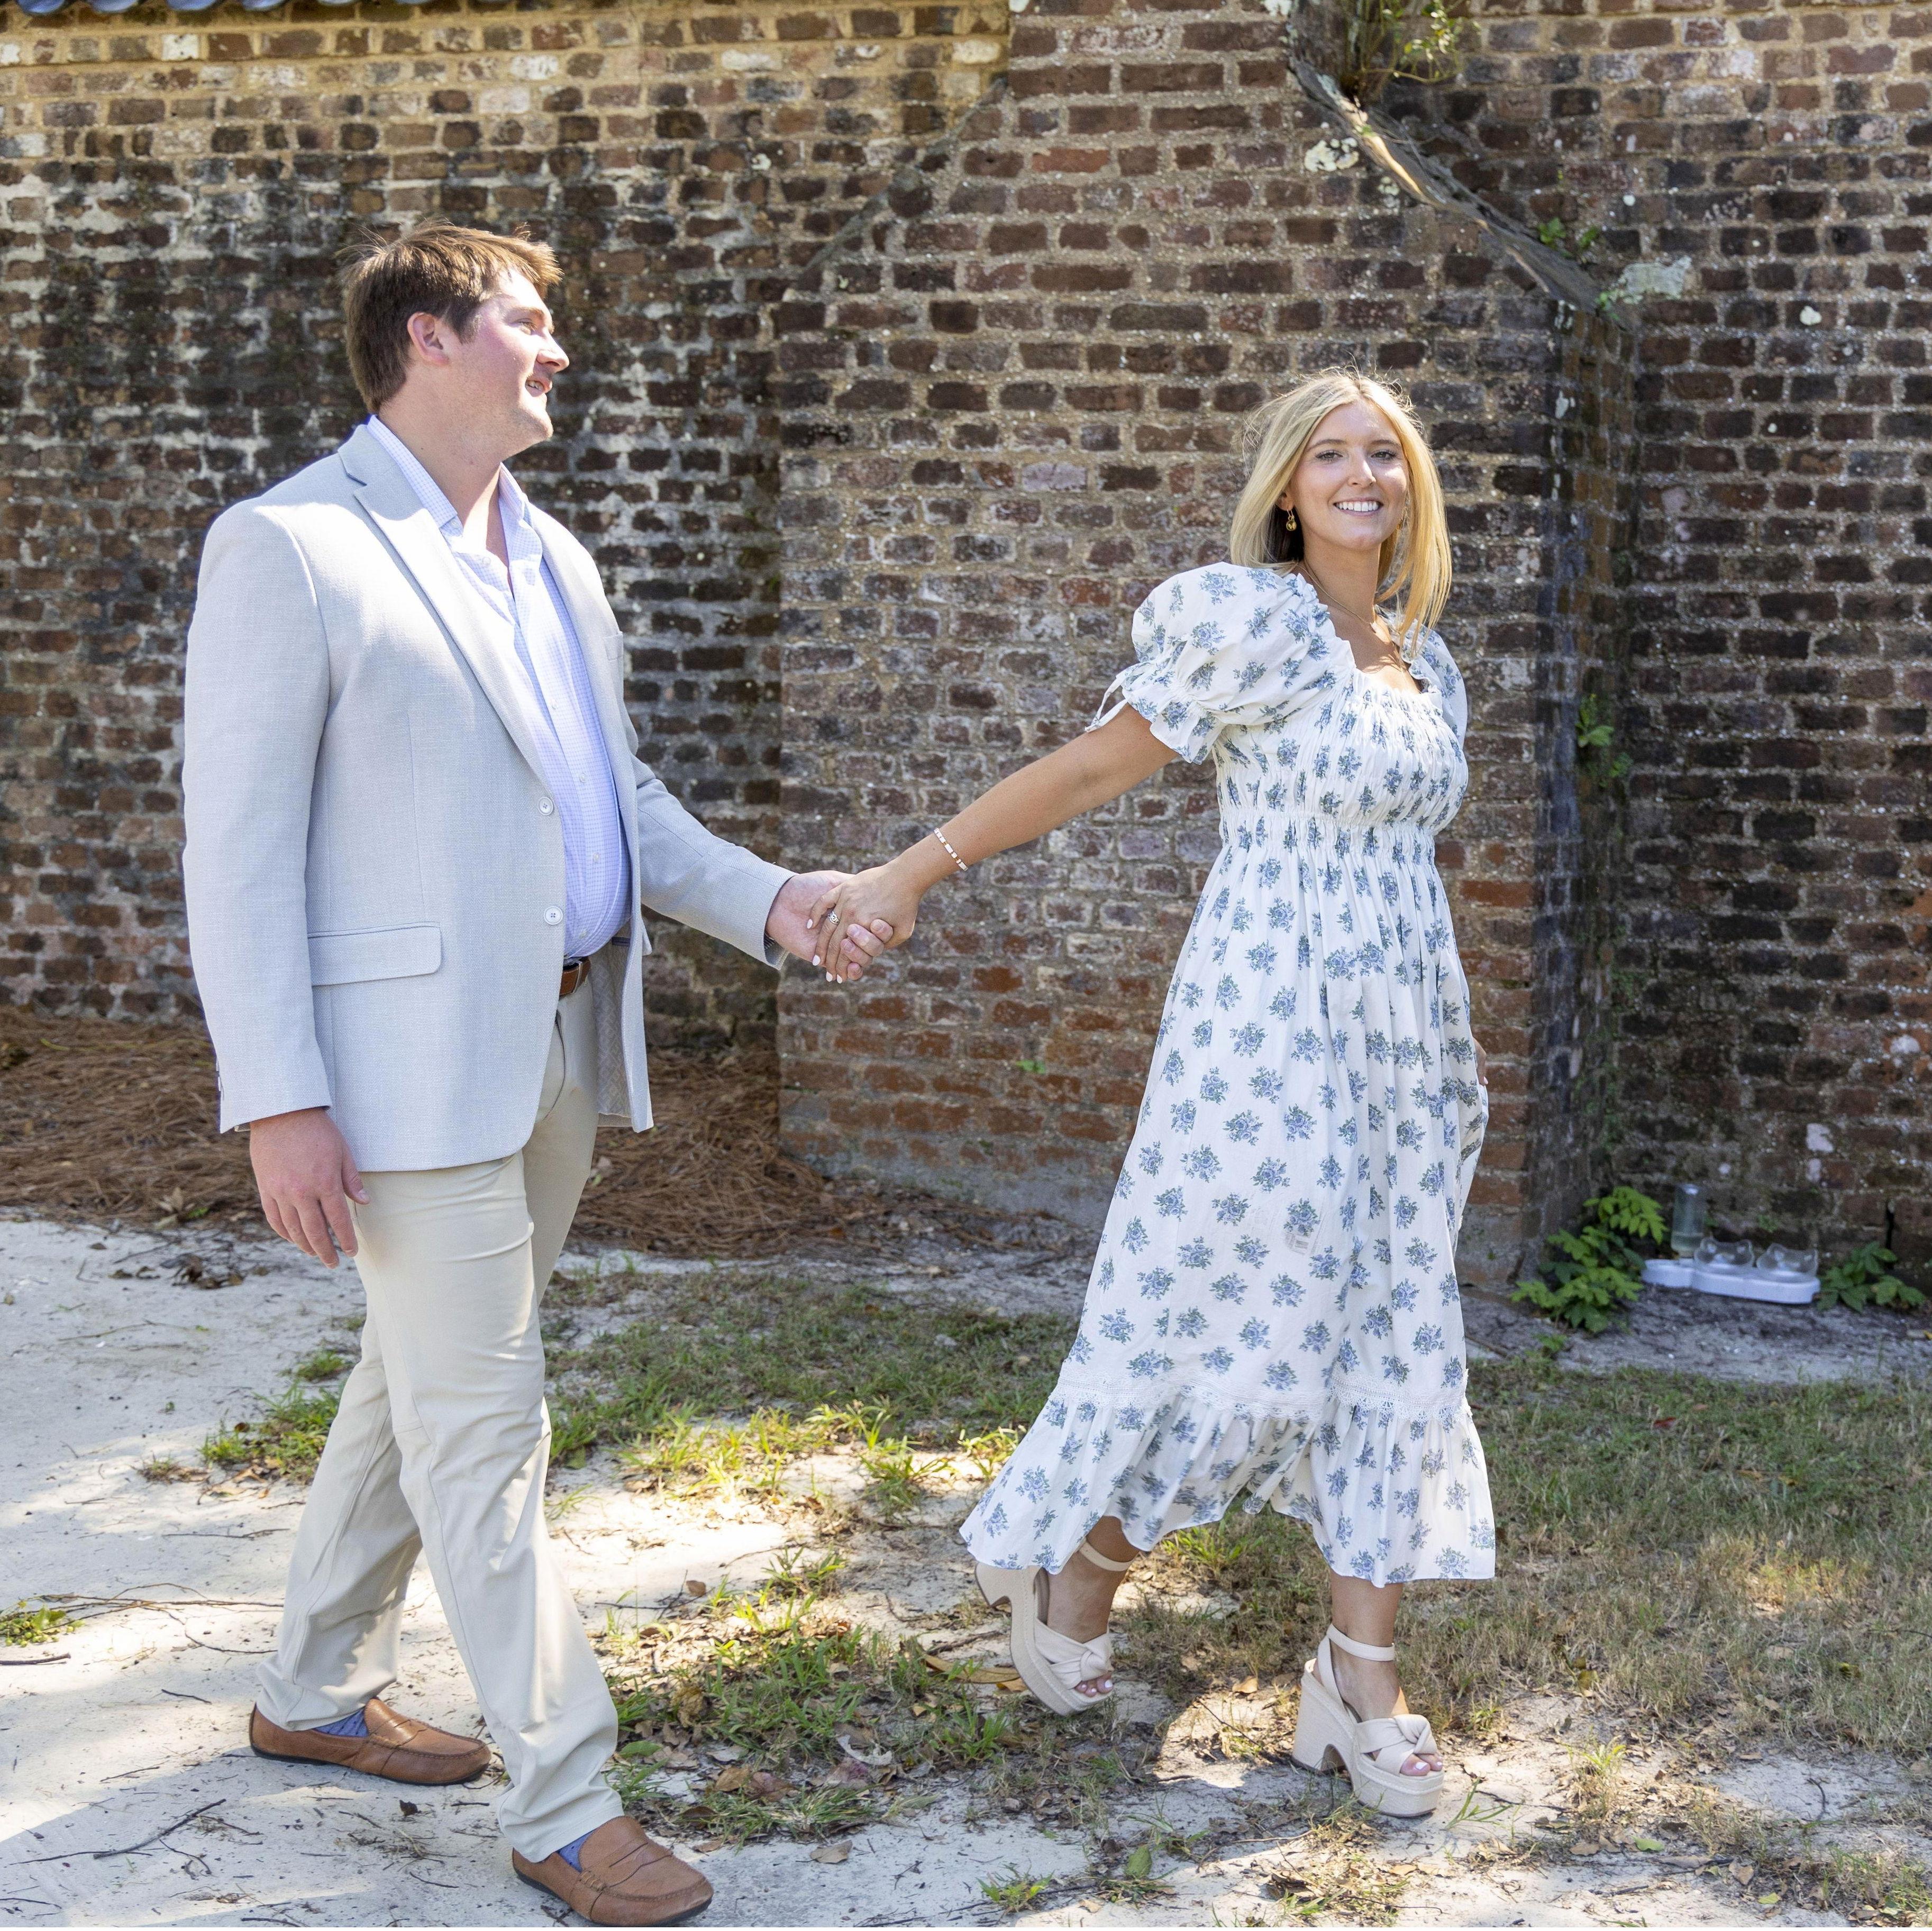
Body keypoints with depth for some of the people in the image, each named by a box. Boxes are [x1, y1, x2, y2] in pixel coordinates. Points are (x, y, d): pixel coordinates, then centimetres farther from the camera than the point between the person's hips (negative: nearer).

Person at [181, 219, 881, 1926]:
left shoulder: (552, 559, 15)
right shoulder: (288, 549, -10)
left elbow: (621, 798, 21)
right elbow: (238, 846, -13)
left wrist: (765, 903, 4)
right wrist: (279, 1100, -19)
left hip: (563, 1045, 8)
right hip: (415, 1058, -8)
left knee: (423, 1387, 18)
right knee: (486, 1433, -3)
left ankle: (319, 1691, 35)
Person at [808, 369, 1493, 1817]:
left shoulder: (1425, 657, 13)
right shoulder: (1252, 622, -10)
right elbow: (1093, 767, -8)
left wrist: (1454, 1052, 20)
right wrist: (910, 876, -9)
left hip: (1405, 1037, 7)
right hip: (1274, 1027, -7)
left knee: (1395, 1338, 6)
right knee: (1250, 1328, -2)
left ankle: (1363, 1680, 13)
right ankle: (1072, 1569, 22)